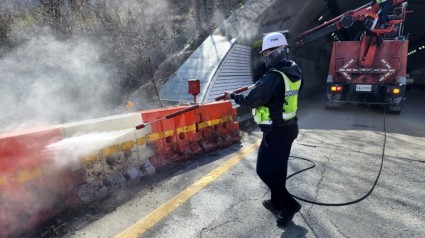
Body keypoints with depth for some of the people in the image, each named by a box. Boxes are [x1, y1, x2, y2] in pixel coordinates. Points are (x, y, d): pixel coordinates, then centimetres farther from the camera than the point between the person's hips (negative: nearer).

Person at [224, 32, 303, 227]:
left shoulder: (273, 77, -24)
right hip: (289, 127, 9)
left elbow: (251, 100, -22)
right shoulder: (294, 70, 4)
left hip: (275, 131, -9)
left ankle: (289, 204, 9)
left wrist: (233, 97, -6)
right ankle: (277, 202, 35)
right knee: (278, 168, 20)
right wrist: (261, 85, 23)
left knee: (265, 170, 1)